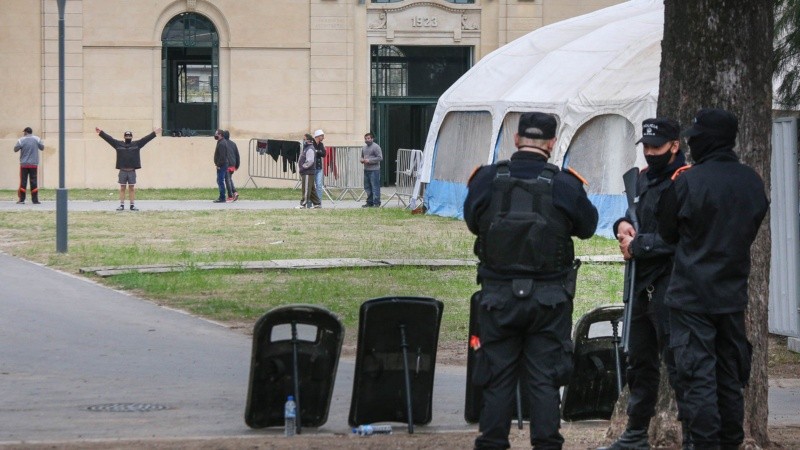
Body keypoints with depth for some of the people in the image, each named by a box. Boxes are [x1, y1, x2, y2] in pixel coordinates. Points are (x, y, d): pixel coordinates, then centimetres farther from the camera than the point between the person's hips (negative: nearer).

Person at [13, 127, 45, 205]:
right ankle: (35, 200, 2)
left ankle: (21, 199, 2)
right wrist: (42, 143, 28)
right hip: (34, 164, 1)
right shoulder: (37, 139, -2)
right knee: (34, 182, 3)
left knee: (23, 182, 3)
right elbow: (42, 148, 8)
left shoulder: (21, 140, -7)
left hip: (24, 164, -1)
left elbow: (15, 149, -1)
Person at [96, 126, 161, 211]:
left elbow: (146, 138, 8)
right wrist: (101, 132, 5)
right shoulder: (118, 144, 7)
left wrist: (154, 133, 4)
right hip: (122, 171, 0)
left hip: (132, 171, 0)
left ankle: (132, 205, 8)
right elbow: (108, 138, 8)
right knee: (122, 188, 3)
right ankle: (122, 205, 6)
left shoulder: (137, 144, 8)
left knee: (132, 188, 4)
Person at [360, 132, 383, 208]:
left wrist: (369, 161, -17)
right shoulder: (364, 147, 17)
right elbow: (362, 156, 29)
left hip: (374, 170, -8)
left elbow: (380, 158, -14)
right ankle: (369, 202, 19)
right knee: (367, 187, 11)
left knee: (375, 187, -8)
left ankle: (376, 203, -6)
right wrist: (362, 160, 4)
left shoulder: (376, 147, -8)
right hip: (366, 169, 8)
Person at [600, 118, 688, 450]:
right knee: (640, 363, 16)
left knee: (677, 363, -11)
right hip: (642, 284, 10)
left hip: (668, 287, -9)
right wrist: (623, 225, 4)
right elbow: (636, 212, 27)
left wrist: (637, 245, -13)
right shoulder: (643, 179, 15)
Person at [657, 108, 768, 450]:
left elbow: (667, 233, -1)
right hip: (733, 294, 5)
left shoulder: (687, 182, -14)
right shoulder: (753, 183, 3)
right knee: (730, 377, 14)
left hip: (692, 294, -5)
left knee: (698, 377, -4)